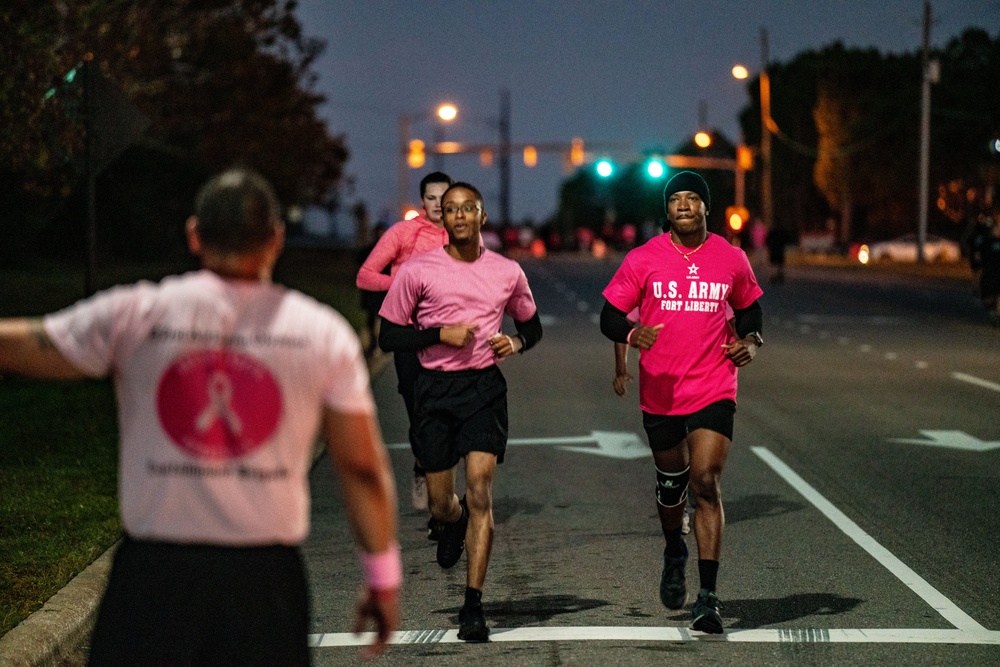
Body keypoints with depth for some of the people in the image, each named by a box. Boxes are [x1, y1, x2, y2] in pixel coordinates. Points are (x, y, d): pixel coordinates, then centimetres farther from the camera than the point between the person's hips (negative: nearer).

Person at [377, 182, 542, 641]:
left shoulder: (507, 273, 6)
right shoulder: (418, 271, 0)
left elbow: (531, 325, 21)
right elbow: (388, 336, 1)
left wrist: (516, 343, -2)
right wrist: (440, 335, -12)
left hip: (484, 387, 0)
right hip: (434, 388, 0)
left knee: (479, 491, -13)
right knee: (440, 503, 6)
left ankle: (473, 607, -11)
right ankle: (455, 524, 47)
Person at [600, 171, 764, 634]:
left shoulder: (731, 260, 1)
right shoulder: (644, 260, -3)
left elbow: (749, 310, 16)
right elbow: (609, 317, -1)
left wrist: (750, 342, -5)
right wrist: (631, 334, -23)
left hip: (714, 391, -1)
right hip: (660, 392, 1)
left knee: (706, 483, -14)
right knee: (671, 479, 18)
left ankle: (707, 597, -12)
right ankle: (674, 554, 50)